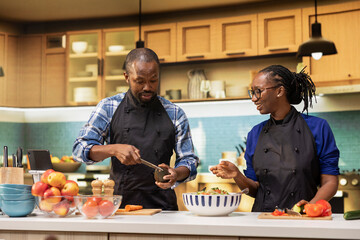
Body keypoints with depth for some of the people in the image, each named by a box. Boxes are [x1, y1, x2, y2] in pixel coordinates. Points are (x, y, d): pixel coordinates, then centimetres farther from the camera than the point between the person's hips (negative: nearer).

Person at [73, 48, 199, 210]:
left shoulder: (175, 114, 8)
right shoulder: (109, 108, 6)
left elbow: (190, 161, 11)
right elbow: (79, 149, 3)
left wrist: (176, 174, -12)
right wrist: (114, 149, -14)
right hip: (119, 204, 0)